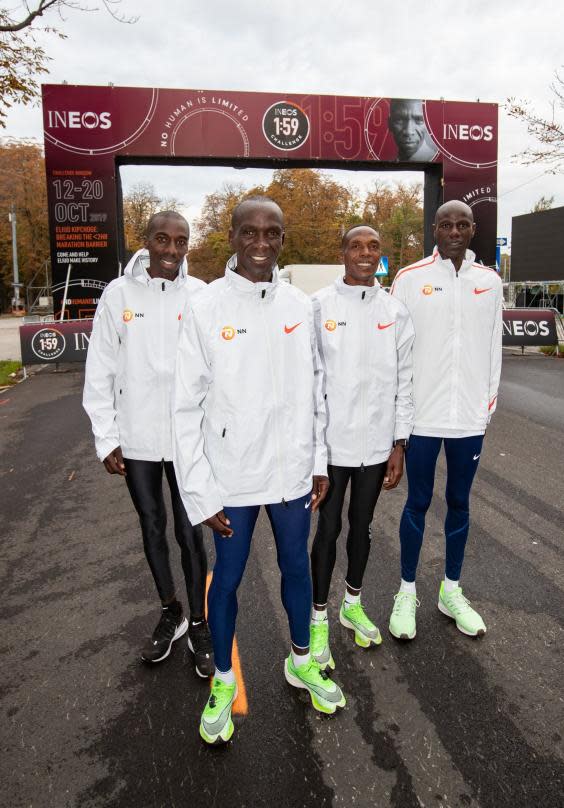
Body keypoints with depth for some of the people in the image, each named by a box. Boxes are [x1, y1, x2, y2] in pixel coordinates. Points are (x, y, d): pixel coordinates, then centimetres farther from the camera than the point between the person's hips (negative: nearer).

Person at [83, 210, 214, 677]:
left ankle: (199, 624, 27)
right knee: (152, 530, 15)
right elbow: (100, 371, 0)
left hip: (188, 436, -1)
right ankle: (171, 613, 36)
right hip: (136, 438, 2)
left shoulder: (201, 296, -4)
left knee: (190, 532, 7)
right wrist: (106, 438, -2)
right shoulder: (119, 293, -3)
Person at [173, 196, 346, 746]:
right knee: (227, 577, 12)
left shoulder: (300, 306, 1)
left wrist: (319, 461, 8)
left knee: (296, 566, 18)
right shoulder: (207, 308, -9)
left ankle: (301, 661, 42)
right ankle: (224, 680, 36)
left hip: (293, 471, 3)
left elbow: (314, 389, 8)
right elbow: (188, 406, -9)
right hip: (232, 475, -3)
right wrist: (200, 491, -10)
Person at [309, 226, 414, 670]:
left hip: (377, 443, 3)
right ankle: (319, 618, 25)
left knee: (362, 526, 17)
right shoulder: (319, 306, -4)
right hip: (331, 441, -2)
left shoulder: (396, 312, 3)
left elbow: (404, 381, 5)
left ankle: (353, 604, 38)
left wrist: (399, 444, 2)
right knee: (328, 530, 6)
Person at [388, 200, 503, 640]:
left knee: (460, 502, 13)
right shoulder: (410, 278, -2)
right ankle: (407, 592, 24)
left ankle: (452, 591, 30)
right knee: (418, 502, 7)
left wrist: (489, 401, 8)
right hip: (422, 413, -3)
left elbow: (494, 347, 10)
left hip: (470, 417, 3)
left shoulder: (490, 280, 7)